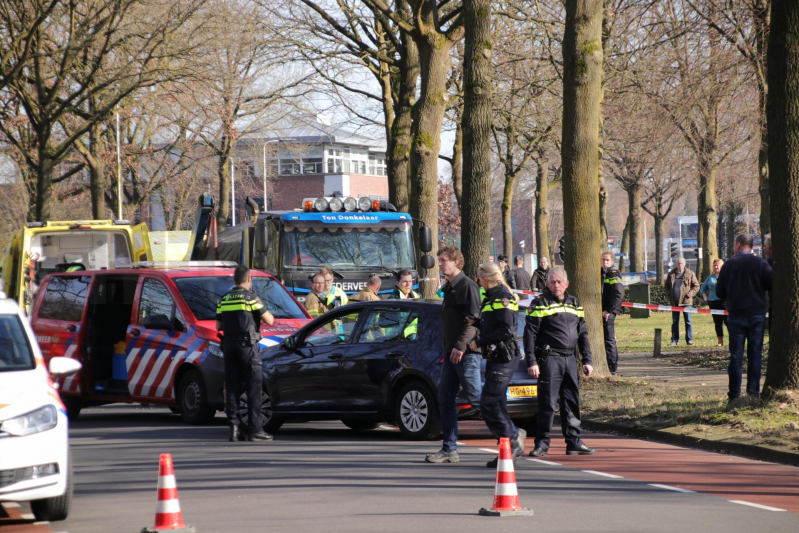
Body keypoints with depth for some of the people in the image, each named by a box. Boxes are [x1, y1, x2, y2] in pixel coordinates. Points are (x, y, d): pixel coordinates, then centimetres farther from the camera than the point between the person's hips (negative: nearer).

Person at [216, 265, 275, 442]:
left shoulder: (224, 299, 10)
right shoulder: (251, 297, -6)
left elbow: (218, 326, 13)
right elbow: (269, 320, -6)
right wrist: (266, 312, 14)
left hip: (229, 345, 5)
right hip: (248, 344, -5)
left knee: (232, 388, 7)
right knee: (253, 387, -2)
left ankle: (234, 427, 3)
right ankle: (255, 429, -5)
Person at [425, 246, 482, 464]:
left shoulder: (467, 286, -11)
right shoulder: (449, 288, 18)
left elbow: (473, 320, -19)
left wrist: (460, 346, -24)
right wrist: (448, 349, 18)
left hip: (466, 353, -10)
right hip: (451, 353, 10)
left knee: (475, 398, -8)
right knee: (445, 400, 5)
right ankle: (449, 449, 7)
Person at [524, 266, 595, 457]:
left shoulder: (575, 304, 16)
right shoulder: (540, 304, -2)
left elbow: (583, 334, 19)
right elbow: (529, 334, -6)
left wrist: (587, 360, 13)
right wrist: (531, 362, -13)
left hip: (570, 360, 5)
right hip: (549, 360, -5)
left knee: (572, 402, 7)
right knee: (547, 403, -6)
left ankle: (574, 442, 13)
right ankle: (542, 444, 0)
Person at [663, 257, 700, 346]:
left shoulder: (690, 274, 1)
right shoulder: (671, 274, 9)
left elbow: (696, 286, 3)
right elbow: (666, 286, 19)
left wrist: (690, 294, -11)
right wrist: (669, 294, 2)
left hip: (686, 302, -3)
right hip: (674, 302, 3)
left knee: (688, 321, 0)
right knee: (675, 322, 5)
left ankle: (689, 339, 5)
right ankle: (674, 340, 9)